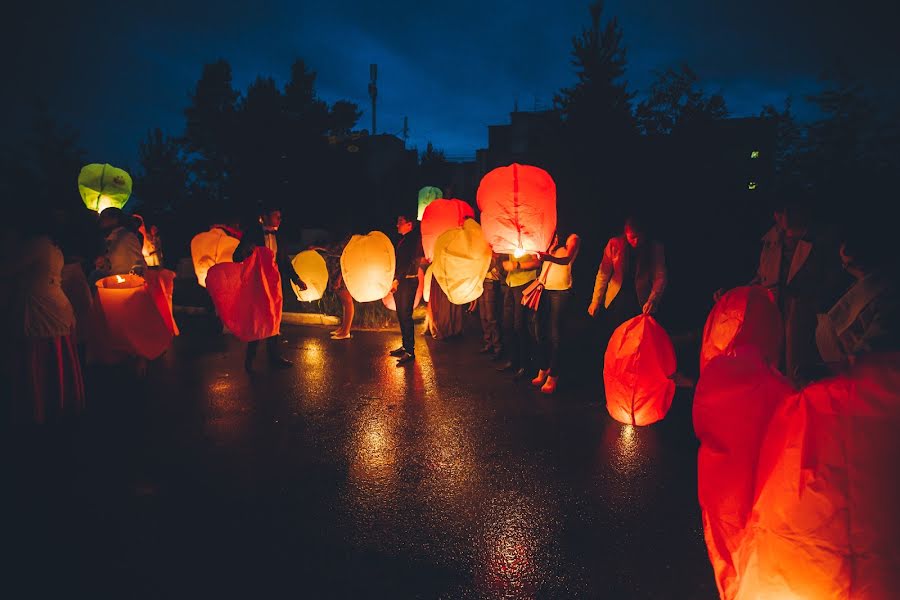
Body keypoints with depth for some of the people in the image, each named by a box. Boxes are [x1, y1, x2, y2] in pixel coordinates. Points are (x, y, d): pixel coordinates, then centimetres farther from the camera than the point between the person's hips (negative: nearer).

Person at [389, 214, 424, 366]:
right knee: (401, 315, 11)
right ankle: (405, 346, 21)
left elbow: (410, 262, -16)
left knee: (406, 315, -9)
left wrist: (397, 279, -19)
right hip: (399, 282, 9)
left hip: (408, 281, -9)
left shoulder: (414, 239, -8)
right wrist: (395, 279, 9)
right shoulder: (402, 239, 18)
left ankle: (410, 351, -6)